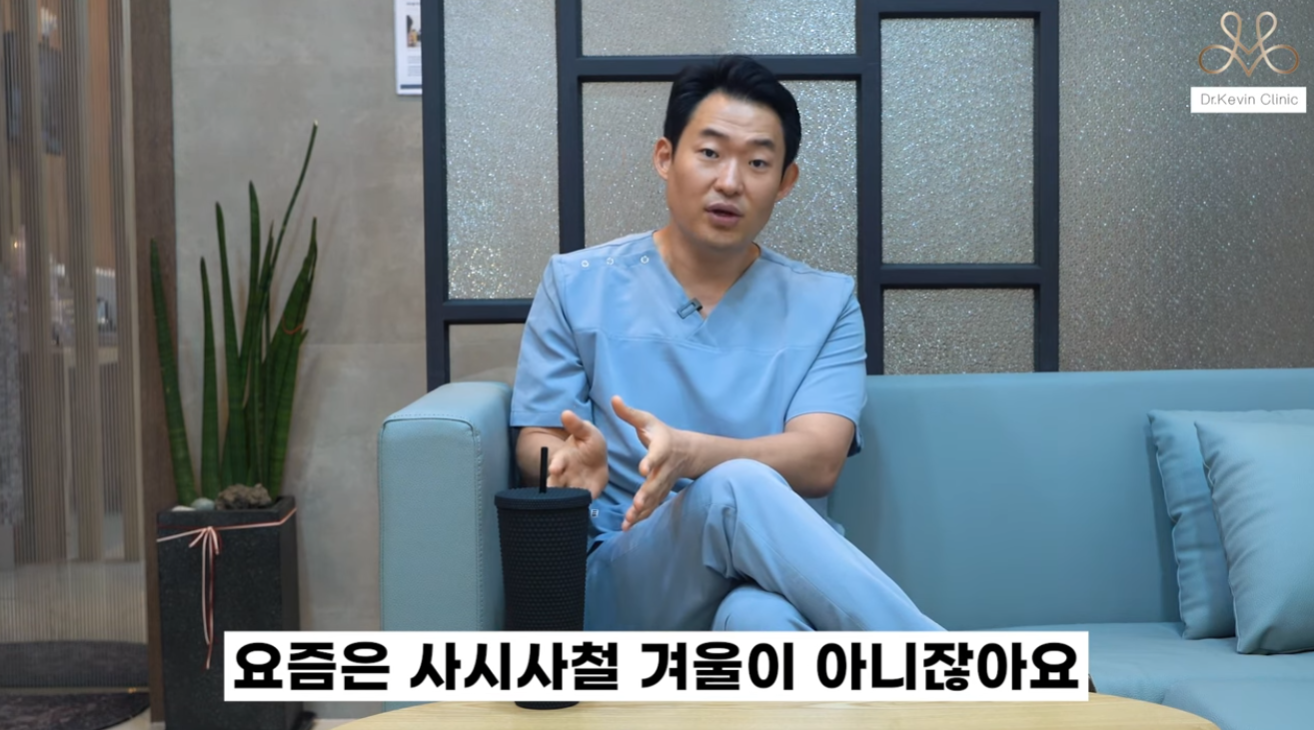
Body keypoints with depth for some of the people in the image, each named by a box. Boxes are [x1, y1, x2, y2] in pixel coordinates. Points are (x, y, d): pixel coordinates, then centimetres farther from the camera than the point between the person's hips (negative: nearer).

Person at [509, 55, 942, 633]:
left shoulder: (826, 304, 11)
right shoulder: (577, 285, 12)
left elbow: (818, 461, -4)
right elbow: (534, 445, 9)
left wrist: (690, 452, -25)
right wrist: (574, 462, -17)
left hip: (773, 573, 0)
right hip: (623, 580, 0)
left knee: (762, 619, -41)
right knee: (737, 491, -35)